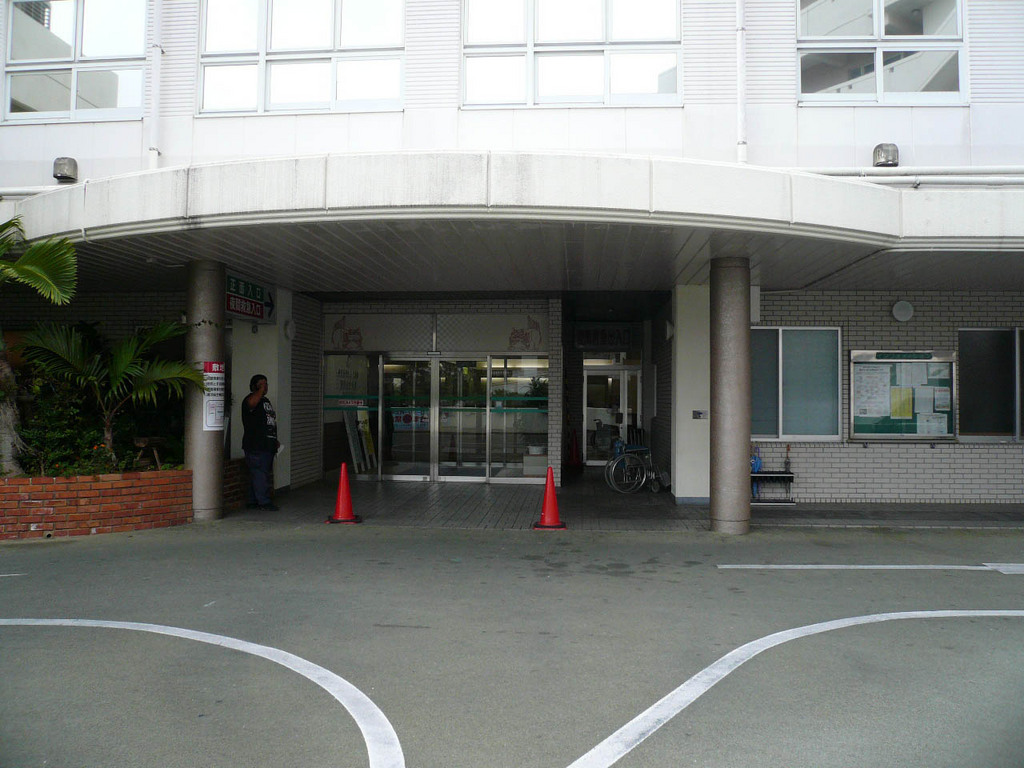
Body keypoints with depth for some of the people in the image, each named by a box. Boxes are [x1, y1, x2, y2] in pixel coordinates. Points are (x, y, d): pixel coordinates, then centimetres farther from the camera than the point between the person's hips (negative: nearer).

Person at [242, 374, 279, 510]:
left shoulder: (266, 401, 23)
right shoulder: (250, 399, -6)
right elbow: (251, 403, -34)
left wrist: (274, 440, 25)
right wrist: (261, 390, -23)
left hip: (267, 446, 9)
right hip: (256, 446, -9)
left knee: (263, 473, 10)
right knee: (260, 473, -10)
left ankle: (253, 502, 16)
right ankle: (264, 502, -8)